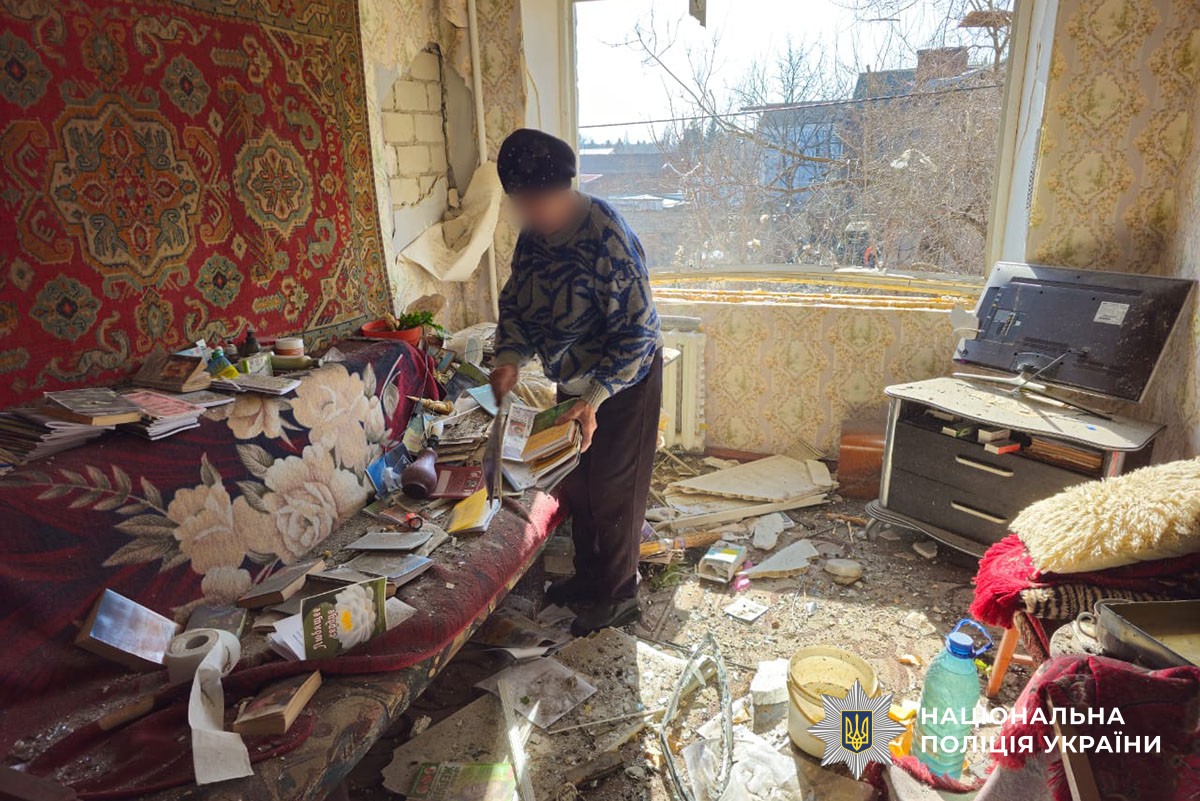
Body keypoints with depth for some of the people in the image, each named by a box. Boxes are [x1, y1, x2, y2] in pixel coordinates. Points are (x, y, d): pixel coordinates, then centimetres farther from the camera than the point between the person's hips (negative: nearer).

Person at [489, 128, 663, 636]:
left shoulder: (607, 237, -29)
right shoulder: (534, 234, -5)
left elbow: (639, 332, -27)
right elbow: (514, 303, 5)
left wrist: (594, 398, -32)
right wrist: (510, 358, -14)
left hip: (623, 382, -8)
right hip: (573, 381, 8)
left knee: (613, 493, 4)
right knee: (575, 485, 18)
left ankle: (618, 598, 24)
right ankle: (588, 576, 38)